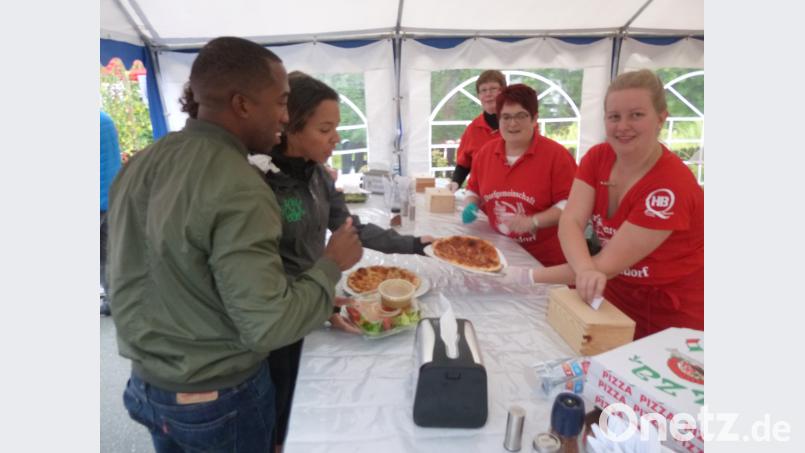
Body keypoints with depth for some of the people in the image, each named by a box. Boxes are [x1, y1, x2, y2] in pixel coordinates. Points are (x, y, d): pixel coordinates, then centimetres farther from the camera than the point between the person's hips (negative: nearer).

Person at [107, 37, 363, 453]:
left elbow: (135, 273, 7)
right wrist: (332, 264, -17)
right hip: (217, 399, -6)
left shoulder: (140, 163, -4)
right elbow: (268, 326, -28)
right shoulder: (239, 191, -29)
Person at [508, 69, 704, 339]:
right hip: (613, 298, 5)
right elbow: (570, 221, -19)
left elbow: (608, 263, -28)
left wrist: (527, 276, -32)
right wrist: (585, 271, -39)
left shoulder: (671, 186, -26)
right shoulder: (597, 157, -8)